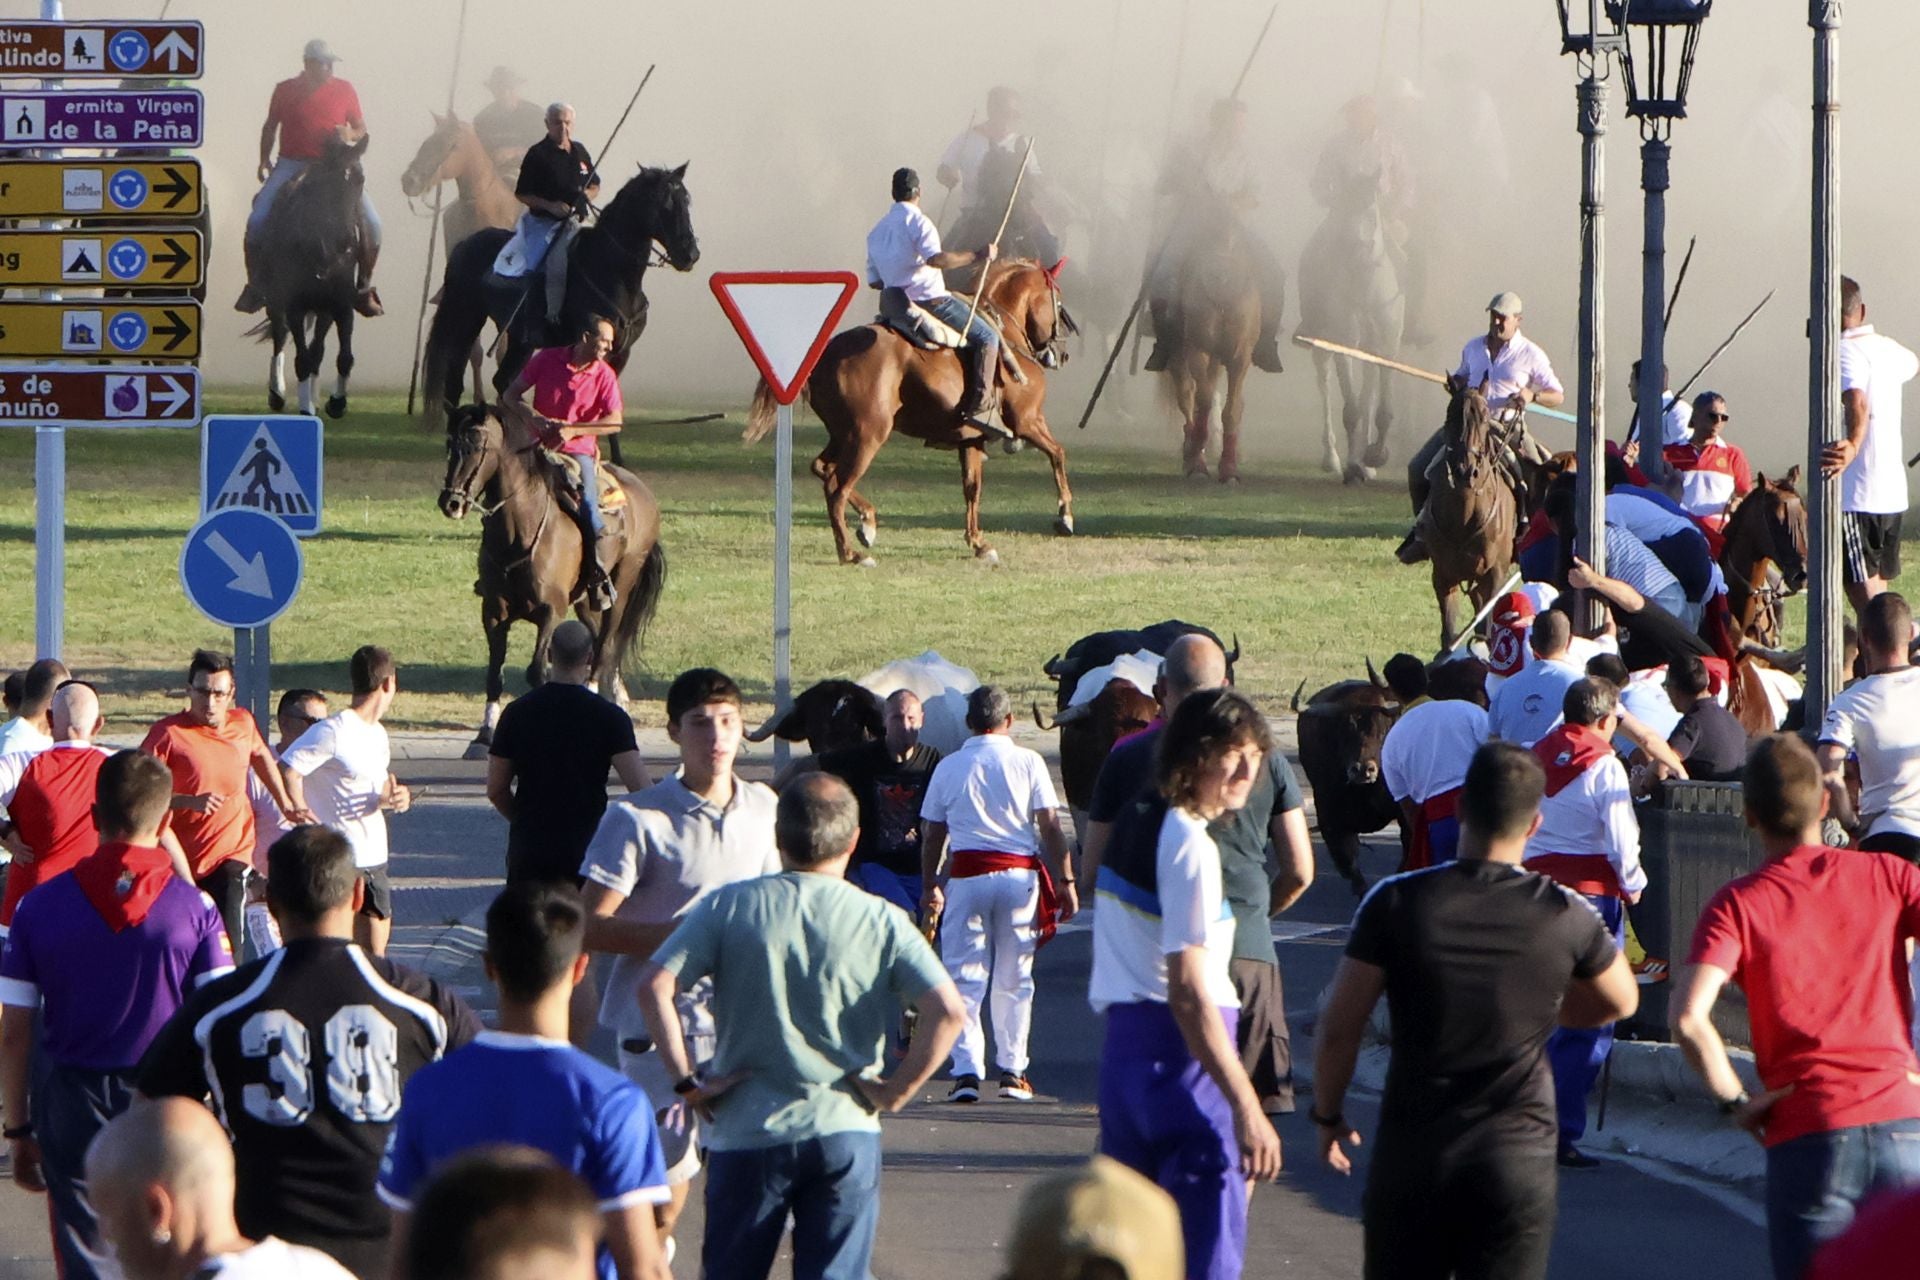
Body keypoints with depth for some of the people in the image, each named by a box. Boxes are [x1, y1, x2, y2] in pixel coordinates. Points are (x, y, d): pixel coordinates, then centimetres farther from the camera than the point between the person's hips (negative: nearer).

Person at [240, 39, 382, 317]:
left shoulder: (344, 90, 3)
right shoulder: (285, 91, 4)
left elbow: (361, 130, 10)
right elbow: (270, 128, 17)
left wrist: (350, 134, -12)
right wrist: (265, 160, 7)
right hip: (291, 166, 0)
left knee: (370, 222, -15)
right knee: (257, 219, -18)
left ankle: (364, 287, 2)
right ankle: (255, 285, -1)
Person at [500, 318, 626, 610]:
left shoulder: (605, 375, -1)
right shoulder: (546, 359, 1)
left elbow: (614, 422, -9)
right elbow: (511, 395, 4)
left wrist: (573, 430, -20)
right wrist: (533, 417, -14)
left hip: (579, 451, -2)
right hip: (540, 445, 2)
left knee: (587, 505, -25)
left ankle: (598, 576, -11)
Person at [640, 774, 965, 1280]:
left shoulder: (729, 907, -2)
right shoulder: (881, 922, -2)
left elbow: (655, 986, -11)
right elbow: (947, 1010, -12)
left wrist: (688, 1081, -5)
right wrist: (897, 1089, -3)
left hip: (747, 1130, 0)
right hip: (846, 1133, 0)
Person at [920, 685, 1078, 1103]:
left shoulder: (949, 767, 7)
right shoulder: (1028, 762, 3)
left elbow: (932, 836, 11)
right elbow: (1051, 827, -2)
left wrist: (930, 887, 21)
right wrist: (1065, 882, 2)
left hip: (966, 875, 0)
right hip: (1019, 874, 0)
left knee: (964, 978, 2)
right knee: (1014, 980, 9)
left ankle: (966, 1071, -8)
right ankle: (1013, 1071, 9)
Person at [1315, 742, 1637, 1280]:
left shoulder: (1396, 903, -9)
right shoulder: (1564, 917, -6)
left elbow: (1339, 1028, -6)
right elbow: (1621, 1001, 14)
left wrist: (1328, 1114, 11)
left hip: (1410, 1155, 0)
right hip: (1518, 1164, 0)